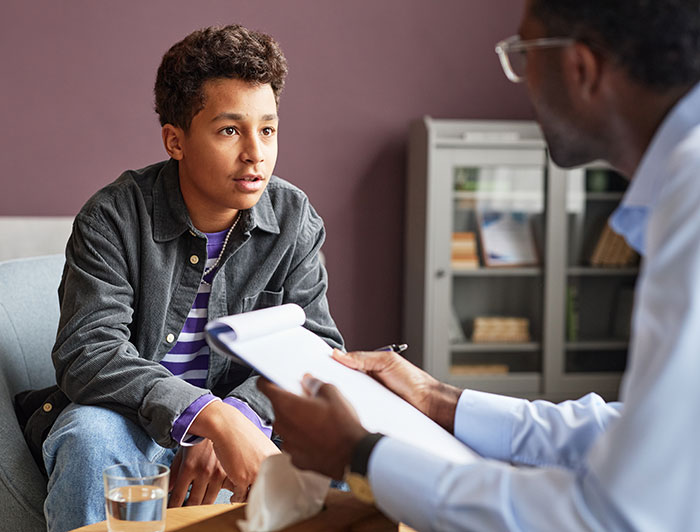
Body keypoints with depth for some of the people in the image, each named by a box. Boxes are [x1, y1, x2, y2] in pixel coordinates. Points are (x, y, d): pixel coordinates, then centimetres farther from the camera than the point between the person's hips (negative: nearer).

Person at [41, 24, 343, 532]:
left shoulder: (294, 219, -4)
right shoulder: (113, 219, -14)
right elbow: (87, 352, -26)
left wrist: (238, 413, -27)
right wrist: (212, 417, -39)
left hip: (243, 423, 3)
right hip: (135, 424, -2)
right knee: (90, 435, -35)